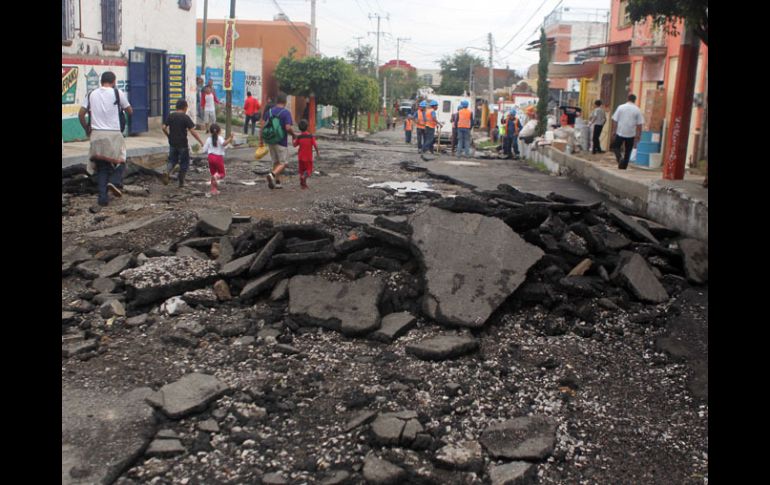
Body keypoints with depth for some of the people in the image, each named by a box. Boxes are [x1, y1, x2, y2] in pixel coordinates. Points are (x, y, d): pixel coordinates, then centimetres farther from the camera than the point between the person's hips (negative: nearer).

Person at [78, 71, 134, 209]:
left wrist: (87, 129, 18)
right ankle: (115, 181, -15)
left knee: (101, 167, 9)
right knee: (120, 161, 13)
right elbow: (130, 112, 6)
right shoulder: (118, 93, -1)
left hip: (96, 135, 3)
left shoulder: (91, 94, 9)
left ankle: (103, 197, 3)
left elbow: (81, 114, 6)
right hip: (114, 134, -3)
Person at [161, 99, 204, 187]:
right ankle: (181, 182, 13)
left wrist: (169, 136, 16)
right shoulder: (185, 117, -10)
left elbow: (163, 128, 1)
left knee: (172, 160, 18)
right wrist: (201, 142, -11)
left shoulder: (170, 116, 4)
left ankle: (167, 172, -11)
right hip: (182, 144, -4)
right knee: (184, 163, 9)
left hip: (172, 143, 4)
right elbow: (192, 131, -16)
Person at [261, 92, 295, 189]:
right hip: (281, 142, -6)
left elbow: (262, 125, 2)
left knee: (276, 162, 17)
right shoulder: (286, 112, -12)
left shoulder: (269, 111, 4)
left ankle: (277, 182, 16)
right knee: (283, 163, 3)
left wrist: (261, 139, 8)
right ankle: (272, 175, -20)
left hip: (270, 140, 6)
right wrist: (293, 134, -2)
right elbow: (288, 128, -21)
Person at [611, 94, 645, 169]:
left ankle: (619, 157, -12)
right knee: (628, 152, 10)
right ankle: (623, 166, 10)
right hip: (631, 134, 1)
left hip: (620, 132, -1)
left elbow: (615, 120, -1)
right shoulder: (637, 110, -2)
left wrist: (615, 131, 7)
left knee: (615, 146, 14)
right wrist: (638, 135, 6)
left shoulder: (620, 107, -2)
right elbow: (639, 124, -2)